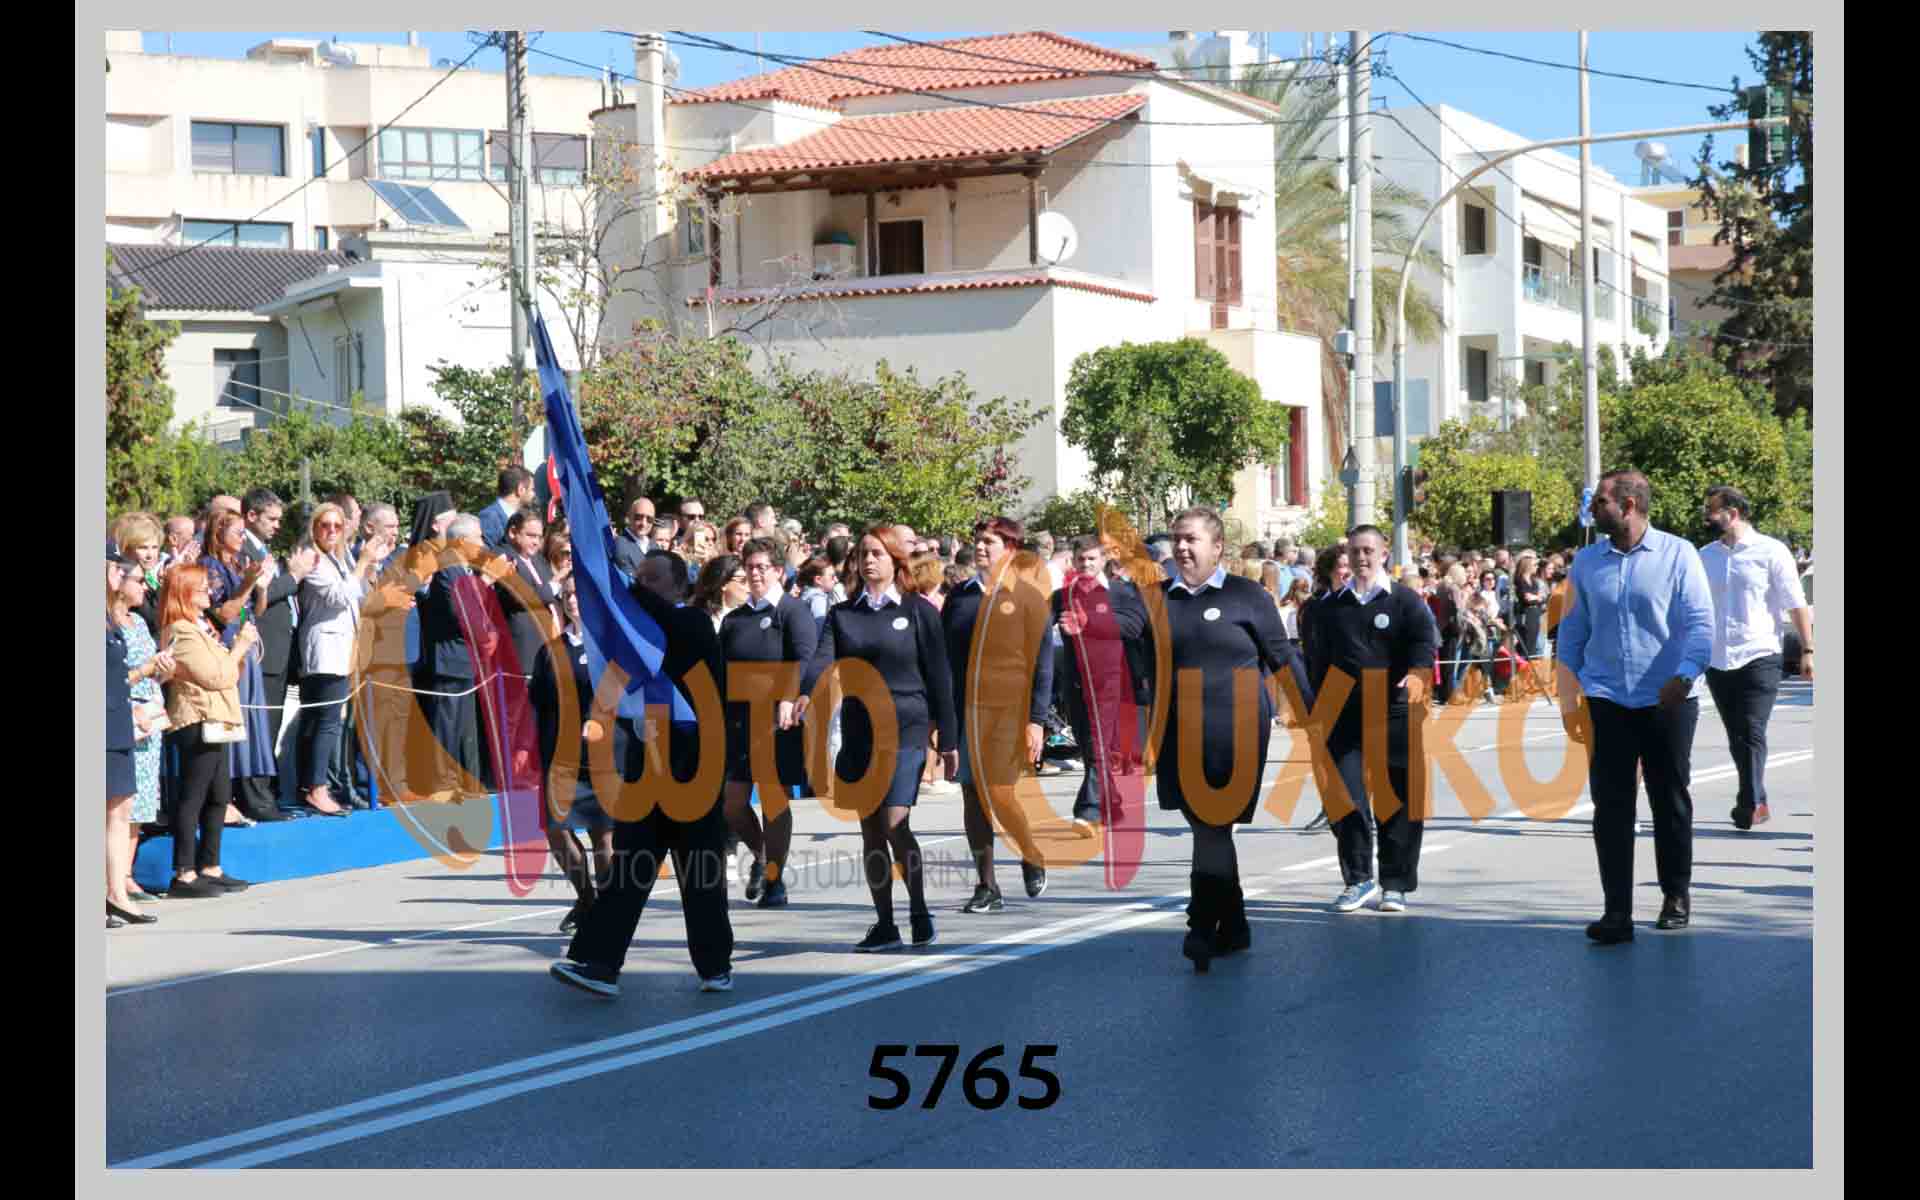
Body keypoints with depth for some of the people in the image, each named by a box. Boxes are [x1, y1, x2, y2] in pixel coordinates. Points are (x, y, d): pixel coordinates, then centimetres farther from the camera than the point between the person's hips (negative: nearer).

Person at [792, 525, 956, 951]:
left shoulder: (919, 611, 1)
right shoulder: (842, 614, 9)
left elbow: (938, 677, 1)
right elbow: (823, 659, -6)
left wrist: (948, 740, -1)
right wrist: (805, 694, -28)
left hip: (905, 729, -4)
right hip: (858, 731, 4)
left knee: (895, 824, -13)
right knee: (870, 831, 6)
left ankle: (919, 910, 6)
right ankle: (884, 924, 14)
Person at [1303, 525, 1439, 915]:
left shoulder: (1405, 601, 5)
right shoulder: (1332, 606, 14)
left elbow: (1425, 639, -10)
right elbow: (1319, 661, 17)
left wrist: (1417, 672, -30)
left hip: (1395, 713, -2)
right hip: (1346, 717, 2)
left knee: (1401, 801, 1)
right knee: (1345, 797, -7)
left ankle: (1395, 884, 12)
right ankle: (1358, 879, 5)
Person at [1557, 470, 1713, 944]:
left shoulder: (1677, 554, -3)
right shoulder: (1586, 561, 7)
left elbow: (1699, 621, -9)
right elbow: (1572, 630, 11)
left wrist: (1686, 674, -24)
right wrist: (1567, 696, 7)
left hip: (1667, 701, -2)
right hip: (1606, 702, 2)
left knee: (1670, 802, 10)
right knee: (1611, 807, -2)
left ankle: (1676, 896, 28)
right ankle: (1617, 912, 0)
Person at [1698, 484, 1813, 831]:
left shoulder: (1771, 551, -4)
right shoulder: (1705, 556, 11)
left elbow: (1796, 604, -3)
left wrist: (1807, 650, -7)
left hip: (1759, 657, -5)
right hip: (1717, 660, 5)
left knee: (1752, 733, -12)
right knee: (1736, 738, 10)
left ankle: (1750, 804, -9)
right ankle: (1757, 804, 20)